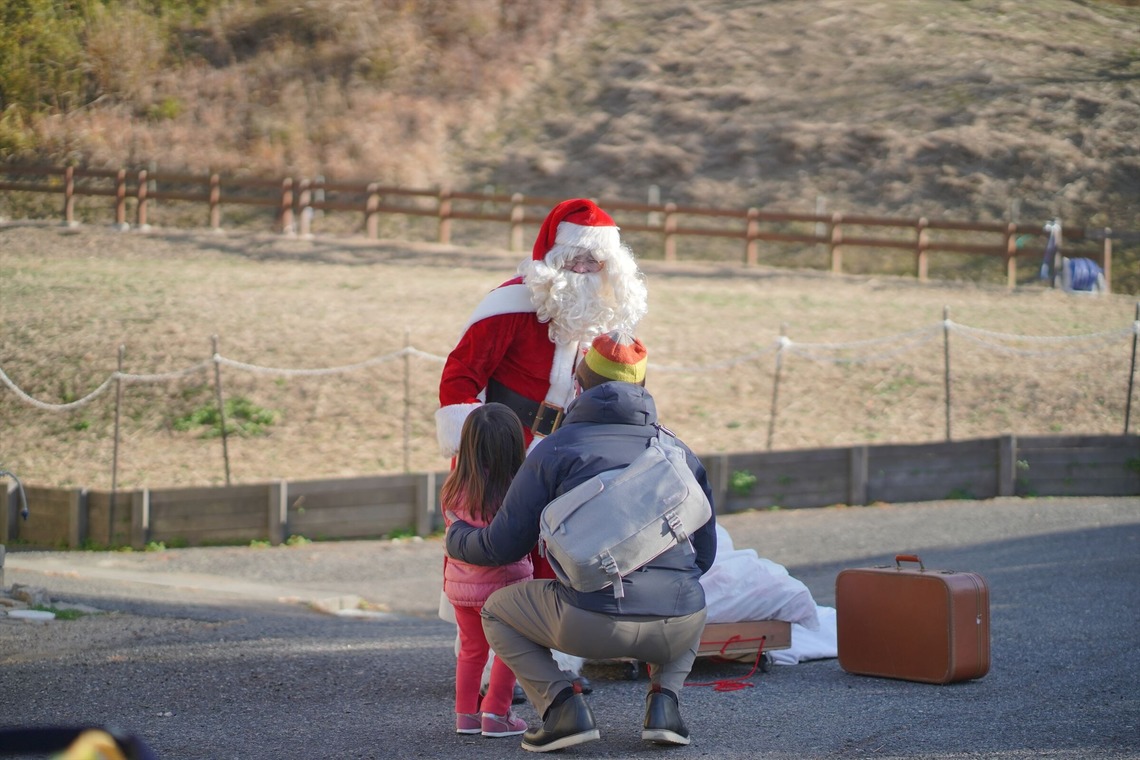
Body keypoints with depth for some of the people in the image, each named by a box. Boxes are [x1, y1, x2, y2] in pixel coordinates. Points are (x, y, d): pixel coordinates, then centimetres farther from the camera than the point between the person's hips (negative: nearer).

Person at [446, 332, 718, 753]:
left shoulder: (554, 449, 8)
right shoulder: (679, 451, 18)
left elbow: (504, 546, 9)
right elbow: (705, 552, 23)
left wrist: (457, 537, 32)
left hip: (593, 624, -3)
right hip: (676, 629, 3)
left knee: (497, 611, 25)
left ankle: (562, 704, 4)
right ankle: (664, 697, 15)